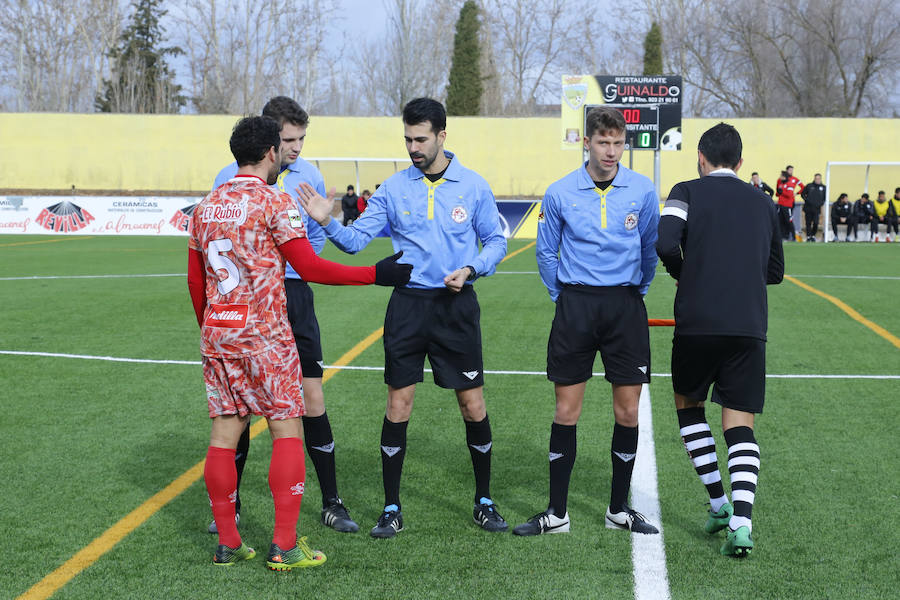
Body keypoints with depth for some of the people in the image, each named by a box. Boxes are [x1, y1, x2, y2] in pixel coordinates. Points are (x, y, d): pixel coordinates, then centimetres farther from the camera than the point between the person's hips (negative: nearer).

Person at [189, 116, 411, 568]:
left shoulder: (207, 206, 10)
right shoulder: (273, 201, -9)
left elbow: (195, 280, 14)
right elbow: (310, 268, -12)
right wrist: (377, 274, -7)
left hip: (217, 333, 6)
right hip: (265, 335, -6)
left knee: (224, 434, 8)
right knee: (287, 431, 1)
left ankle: (227, 544, 12)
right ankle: (284, 546, -1)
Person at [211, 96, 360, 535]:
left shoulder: (309, 176, 3)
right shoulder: (231, 178, -5)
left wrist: (296, 269, 6)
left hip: (293, 296, 2)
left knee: (311, 395, 0)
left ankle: (331, 503, 10)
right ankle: (231, 504, 17)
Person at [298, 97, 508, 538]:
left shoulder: (473, 186, 0)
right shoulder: (393, 189, 3)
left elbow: (496, 241, 7)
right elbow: (356, 239, 0)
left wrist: (471, 270, -11)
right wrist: (328, 223, -19)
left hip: (456, 305, -1)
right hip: (408, 305, 1)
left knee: (473, 405, 3)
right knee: (398, 406, 0)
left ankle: (484, 502, 20)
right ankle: (391, 509, 11)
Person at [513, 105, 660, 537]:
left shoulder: (642, 190, -1)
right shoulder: (560, 193, -2)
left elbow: (651, 249, 11)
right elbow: (546, 253, 11)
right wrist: (563, 298, 10)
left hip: (625, 307, 1)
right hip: (576, 306, -1)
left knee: (627, 411, 3)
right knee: (566, 411, 1)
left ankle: (619, 509, 17)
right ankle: (557, 513, 10)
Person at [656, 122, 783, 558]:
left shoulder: (688, 192, 3)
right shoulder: (762, 204, 16)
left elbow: (665, 243, -13)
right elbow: (775, 271, 23)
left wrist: (685, 274, 7)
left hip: (697, 322, -2)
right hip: (750, 326, 3)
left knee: (688, 404, 21)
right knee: (740, 425, 2)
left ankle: (718, 502, 16)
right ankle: (740, 521, -15)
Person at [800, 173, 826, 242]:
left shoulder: (823, 187, 7)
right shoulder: (809, 186, 4)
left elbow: (825, 197, 16)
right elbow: (803, 194, 13)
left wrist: (822, 203, 3)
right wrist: (806, 199, -1)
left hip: (817, 208, 0)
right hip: (808, 207, 0)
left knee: (816, 223, -8)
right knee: (808, 223, 3)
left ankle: (813, 235, 11)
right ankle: (808, 236, 13)